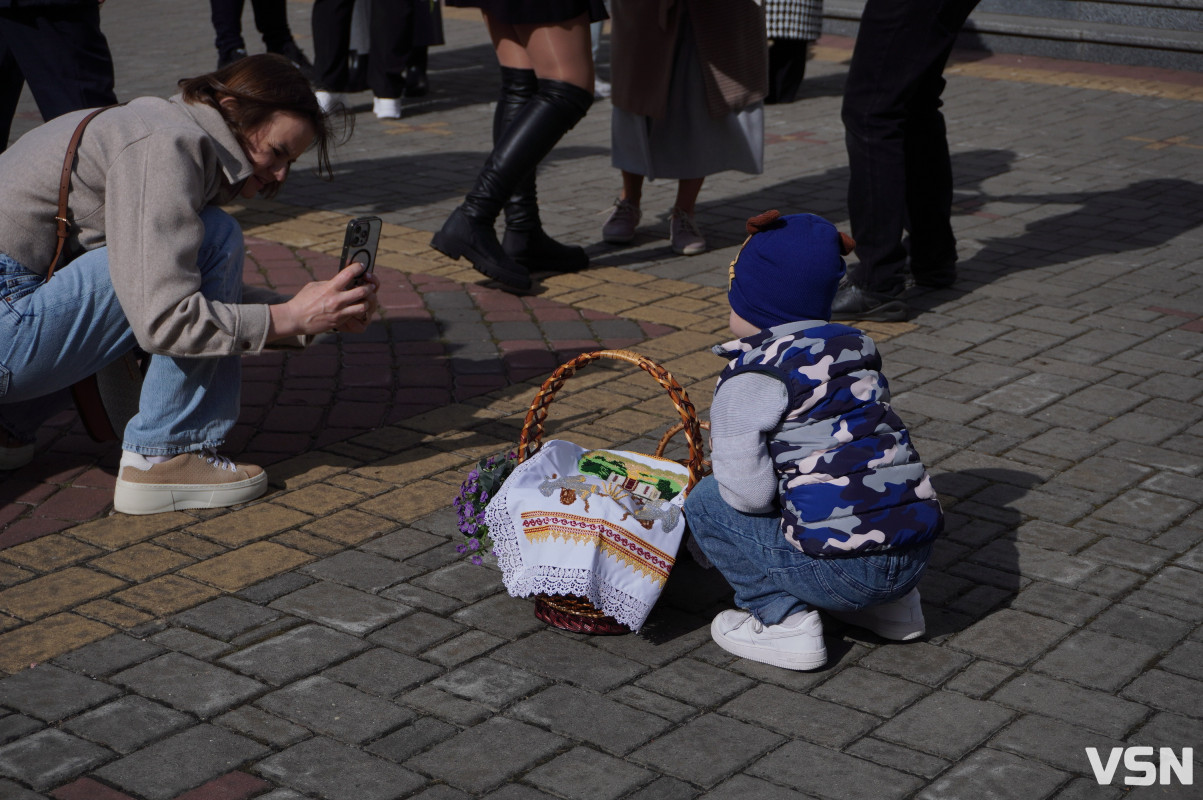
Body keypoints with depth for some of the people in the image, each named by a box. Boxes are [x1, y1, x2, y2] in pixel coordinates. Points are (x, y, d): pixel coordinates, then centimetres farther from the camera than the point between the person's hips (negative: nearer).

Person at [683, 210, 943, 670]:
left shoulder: (750, 377, -8)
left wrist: (722, 455, 8)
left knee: (707, 503, 7)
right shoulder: (855, 348, 14)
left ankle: (784, 622, 2)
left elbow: (749, 493, -14)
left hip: (844, 570, -7)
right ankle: (890, 605, 24)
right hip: (916, 554, 7)